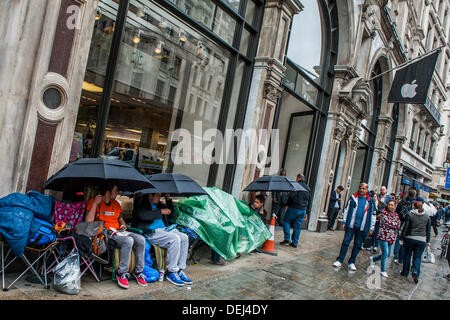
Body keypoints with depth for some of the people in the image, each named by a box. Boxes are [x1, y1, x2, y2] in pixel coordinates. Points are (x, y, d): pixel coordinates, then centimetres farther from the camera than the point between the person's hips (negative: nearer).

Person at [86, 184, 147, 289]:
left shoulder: (116, 204, 16)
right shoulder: (94, 202, -3)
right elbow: (88, 222, -15)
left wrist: (123, 225, 5)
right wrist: (95, 203, -17)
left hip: (117, 232, 6)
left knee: (141, 239, -19)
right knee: (128, 240, -33)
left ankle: (138, 272, -7)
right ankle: (122, 273, -19)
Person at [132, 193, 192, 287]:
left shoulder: (158, 204, 23)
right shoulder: (141, 205, 0)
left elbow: (170, 211, 37)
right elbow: (143, 215, -23)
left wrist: (168, 199, 21)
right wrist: (161, 212, -15)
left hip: (164, 229, 8)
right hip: (151, 232, -8)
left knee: (184, 237, -13)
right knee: (175, 239, -29)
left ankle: (180, 270, -11)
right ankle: (171, 273, -19)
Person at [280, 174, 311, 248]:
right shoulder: (308, 188, 15)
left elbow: (291, 196, -17)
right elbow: (308, 201, 18)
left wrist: (287, 205, -7)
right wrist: (305, 212, 21)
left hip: (294, 208, -6)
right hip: (303, 210, 6)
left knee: (286, 222, 6)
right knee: (297, 226, 9)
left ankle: (287, 239, -2)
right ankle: (294, 243, 11)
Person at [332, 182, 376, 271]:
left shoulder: (370, 201, 4)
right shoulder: (353, 198, 4)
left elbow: (373, 215, 9)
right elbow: (346, 210, 9)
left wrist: (371, 228, 6)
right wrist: (344, 222, 5)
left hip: (362, 227, 1)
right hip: (350, 225, 0)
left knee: (357, 245, 7)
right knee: (346, 242, -1)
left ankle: (351, 262, 20)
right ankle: (339, 260, 7)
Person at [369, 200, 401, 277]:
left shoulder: (396, 214, 10)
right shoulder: (383, 213, -6)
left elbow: (398, 225, 2)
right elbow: (388, 223, -14)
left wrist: (392, 225, -10)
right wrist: (395, 225, -2)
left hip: (391, 237, 6)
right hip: (384, 235, -6)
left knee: (388, 255, 12)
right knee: (385, 254, -7)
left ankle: (373, 259, 34)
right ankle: (383, 271, 9)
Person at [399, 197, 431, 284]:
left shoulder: (409, 215, -8)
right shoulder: (427, 217, 2)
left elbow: (405, 227, -8)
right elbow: (428, 231, 8)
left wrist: (402, 238, -1)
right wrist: (427, 241, 18)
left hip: (409, 238, -1)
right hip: (421, 240, 1)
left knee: (407, 255, 12)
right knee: (417, 257, 6)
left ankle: (405, 272, 20)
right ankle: (415, 272, -13)